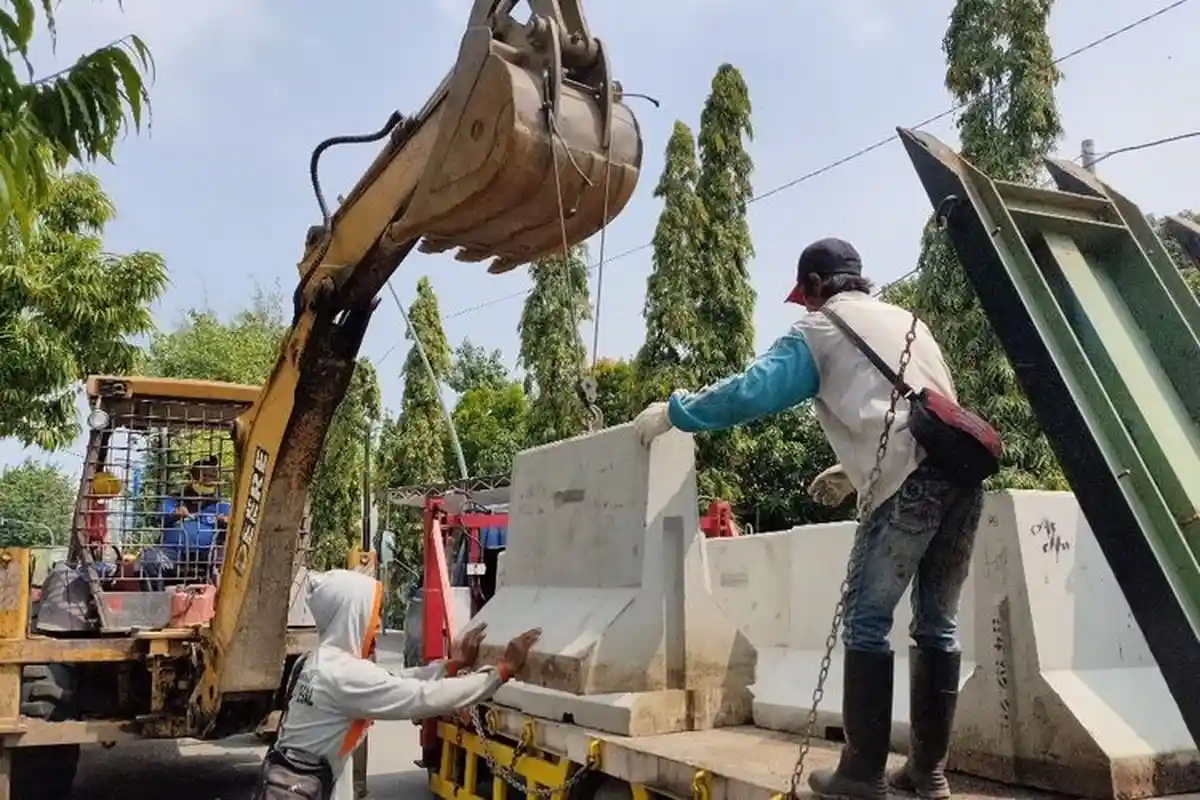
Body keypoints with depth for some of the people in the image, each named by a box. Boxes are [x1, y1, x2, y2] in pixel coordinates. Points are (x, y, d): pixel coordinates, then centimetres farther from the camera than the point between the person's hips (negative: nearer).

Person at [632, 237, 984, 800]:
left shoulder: (821, 328, 10)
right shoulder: (905, 319, 30)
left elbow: (751, 392, -1)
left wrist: (673, 411, 11)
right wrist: (855, 467, 44)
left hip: (911, 477, -7)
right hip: (962, 465, 7)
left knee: (866, 621, 1)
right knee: (937, 624, 12)